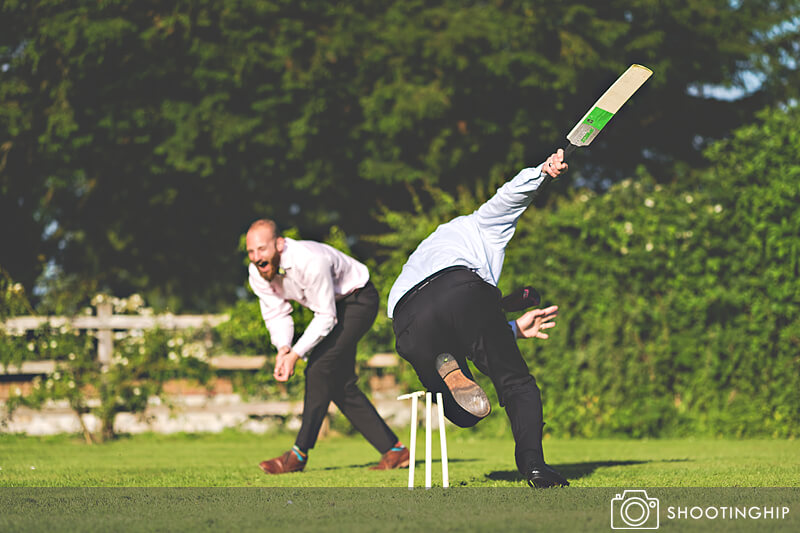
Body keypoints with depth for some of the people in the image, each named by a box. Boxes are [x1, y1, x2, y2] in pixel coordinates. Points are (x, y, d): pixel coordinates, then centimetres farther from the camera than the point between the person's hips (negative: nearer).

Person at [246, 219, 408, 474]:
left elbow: (326, 317, -30)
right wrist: (283, 348, -24)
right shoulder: (257, 273, -14)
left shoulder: (310, 261, -37)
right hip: (331, 307, 8)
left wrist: (296, 353, -33)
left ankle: (299, 454, -16)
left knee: (319, 369, -20)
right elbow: (276, 313, -5)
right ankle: (393, 450, 9)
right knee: (340, 384, 3)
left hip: (357, 299, -8)